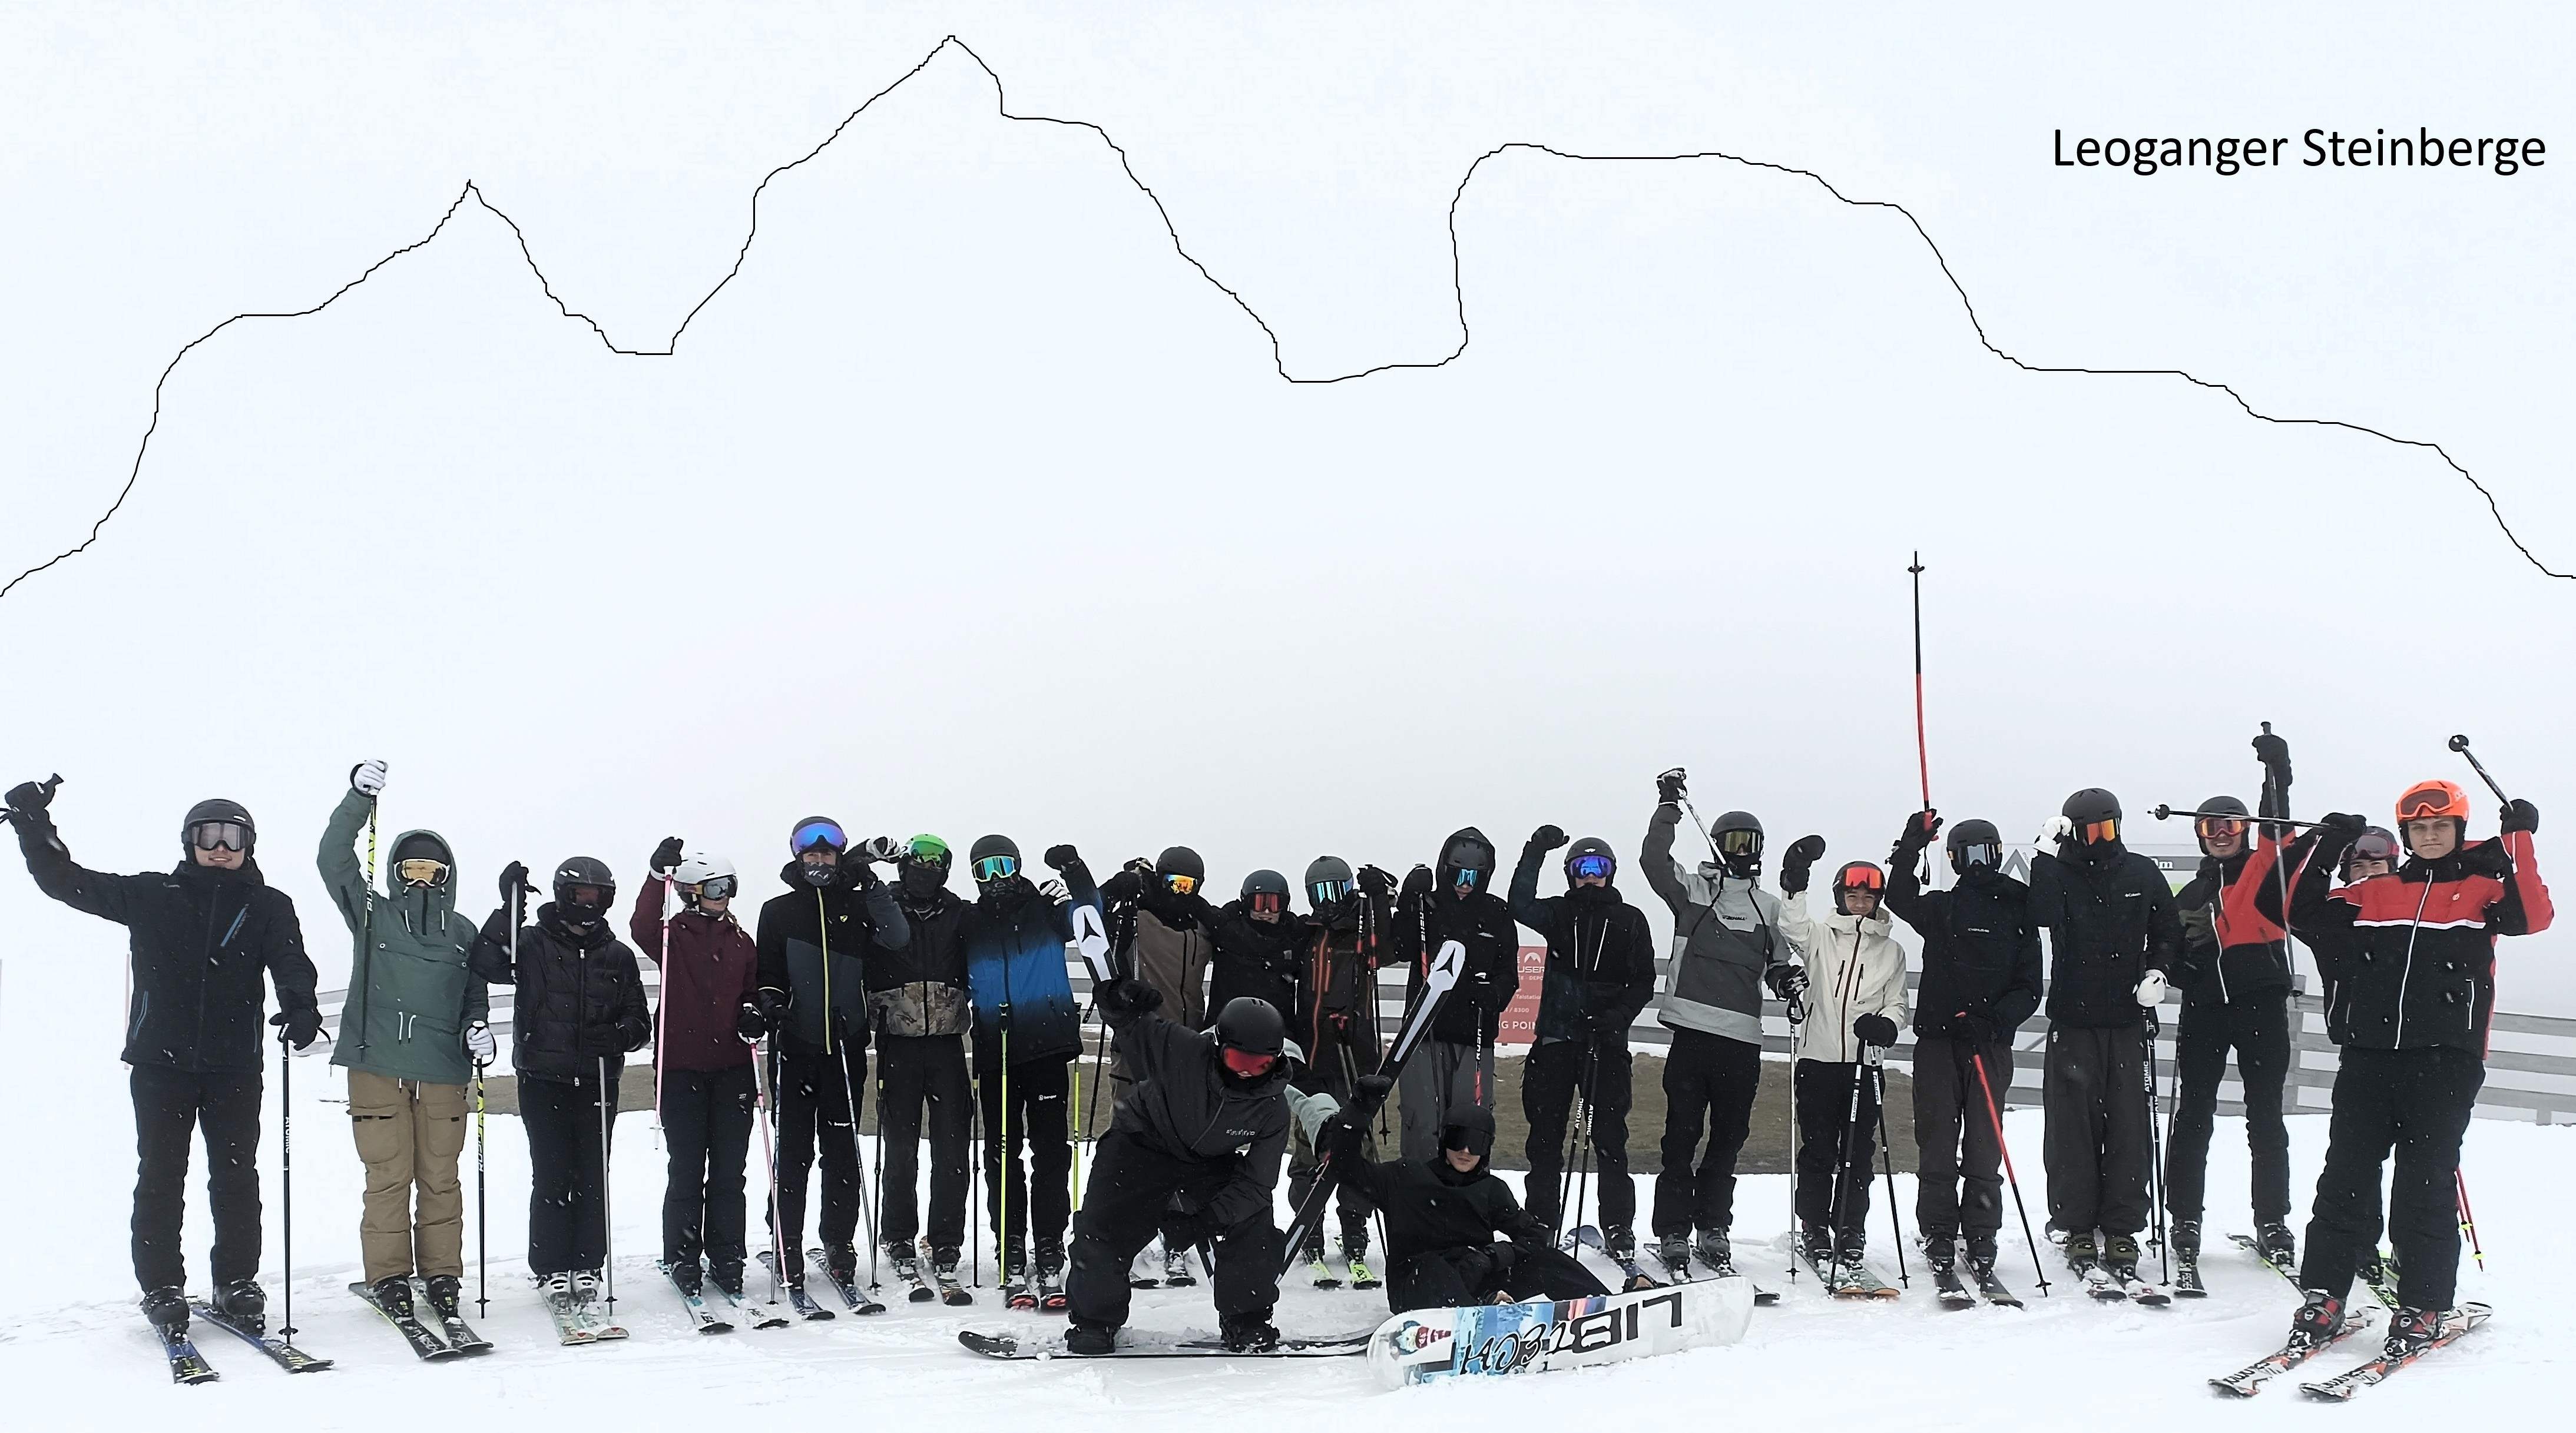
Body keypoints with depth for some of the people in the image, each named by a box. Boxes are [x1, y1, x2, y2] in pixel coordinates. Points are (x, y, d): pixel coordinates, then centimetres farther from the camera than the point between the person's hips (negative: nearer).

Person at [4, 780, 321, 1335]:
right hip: (161, 1061, 0)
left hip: (235, 1066, 0)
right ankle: (162, 1288, 11)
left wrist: (300, 1007, -28)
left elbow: (290, 964, -7)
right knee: (161, 1176, 2)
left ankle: (237, 1284, 14)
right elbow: (67, 883, 8)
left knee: (236, 1175, 4)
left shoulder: (268, 907, 7)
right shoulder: (151, 896, 7)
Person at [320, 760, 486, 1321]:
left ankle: (442, 1275, 12)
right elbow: (333, 859, -4)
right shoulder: (373, 915, 6)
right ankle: (390, 1276, 8)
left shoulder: (462, 932, 14)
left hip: (443, 1073, 2)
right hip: (377, 1068, -2)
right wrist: (359, 797, -14)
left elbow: (474, 996, 21)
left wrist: (478, 1029, 0)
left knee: (439, 1179, 3)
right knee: (388, 1177, -2)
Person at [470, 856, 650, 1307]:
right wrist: (509, 908, -23)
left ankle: (587, 1267, 13)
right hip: (543, 1081, -2)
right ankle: (553, 1270, 7)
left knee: (593, 1177, 3)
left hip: (598, 1083, 2)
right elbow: (486, 964, -17)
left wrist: (618, 1037, -10)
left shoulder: (618, 956, 10)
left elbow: (640, 1021, 12)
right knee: (552, 1177, -2)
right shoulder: (532, 944, 2)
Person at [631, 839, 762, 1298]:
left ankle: (726, 1258, 14)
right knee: (687, 1169, 1)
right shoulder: (674, 935, -2)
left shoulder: (741, 941, 12)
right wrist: (659, 876, -32)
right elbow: (642, 928, -24)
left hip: (732, 1067, 4)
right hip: (681, 1066, -4)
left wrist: (754, 1016, -1)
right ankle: (683, 1258, 13)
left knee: (729, 1170, 6)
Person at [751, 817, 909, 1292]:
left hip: (846, 1046, 1)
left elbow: (897, 938, -9)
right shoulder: (778, 911, 8)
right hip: (795, 1046, -1)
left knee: (842, 1153, 5)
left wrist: (871, 883, -15)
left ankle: (839, 1245, 13)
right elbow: (766, 972, 7)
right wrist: (772, 1004, -13)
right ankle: (788, 1249, 3)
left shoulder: (858, 906, 8)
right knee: (793, 1151, -1)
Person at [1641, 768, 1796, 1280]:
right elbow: (1654, 859, -9)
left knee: (1729, 1137, 7)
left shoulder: (1769, 906, 18)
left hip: (1743, 1037, 4)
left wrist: (1788, 978, 2)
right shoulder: (1692, 889, 7)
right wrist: (1669, 808, -12)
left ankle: (1714, 1231, 17)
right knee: (1682, 1133, -3)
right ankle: (1673, 1234, 2)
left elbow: (1777, 962, 23)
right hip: (1692, 1028, -3)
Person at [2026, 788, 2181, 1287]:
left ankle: (2121, 1232, 6)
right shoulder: (2058, 873, 2)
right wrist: (2047, 853, -20)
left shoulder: (2142, 874, 7)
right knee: (2072, 1125, -2)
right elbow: (2043, 914, -19)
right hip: (2072, 1020, -1)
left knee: (2129, 1126, -1)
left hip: (2128, 1020, 1)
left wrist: (2157, 971, -2)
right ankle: (2077, 1228, 7)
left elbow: (2168, 931, 15)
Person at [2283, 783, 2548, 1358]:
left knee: (2426, 1181, -2)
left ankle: (2425, 1306, 6)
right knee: (2346, 1175, 1)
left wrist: (2519, 841, -14)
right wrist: (2326, 851, 6)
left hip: (2445, 1057, -3)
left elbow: (2532, 916, -10)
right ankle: (2323, 1296, 5)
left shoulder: (2482, 888, 8)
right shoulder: (2376, 893, 16)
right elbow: (2304, 914, 13)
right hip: (2369, 1054, 3)